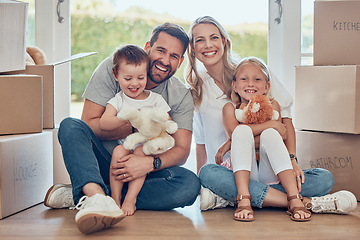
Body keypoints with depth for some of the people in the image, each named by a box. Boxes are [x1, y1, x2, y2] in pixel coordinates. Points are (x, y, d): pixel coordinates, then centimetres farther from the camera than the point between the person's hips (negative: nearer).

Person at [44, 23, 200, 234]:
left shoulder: (182, 96, -2)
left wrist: (150, 163, -30)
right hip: (103, 164, -1)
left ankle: (79, 194, -28)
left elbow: (182, 150, -10)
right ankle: (97, 196, -54)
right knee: (70, 126, -27)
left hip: (145, 172, 2)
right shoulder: (113, 68, -8)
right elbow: (89, 124, -13)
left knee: (190, 184, -29)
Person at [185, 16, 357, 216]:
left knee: (325, 179, -23)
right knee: (208, 174, -36)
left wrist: (292, 160, -13)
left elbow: (286, 116, 0)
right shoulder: (197, 90, 8)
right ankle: (306, 203, -34)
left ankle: (228, 198, -29)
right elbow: (201, 141, 11)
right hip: (229, 171, 0)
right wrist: (198, 183, 1)